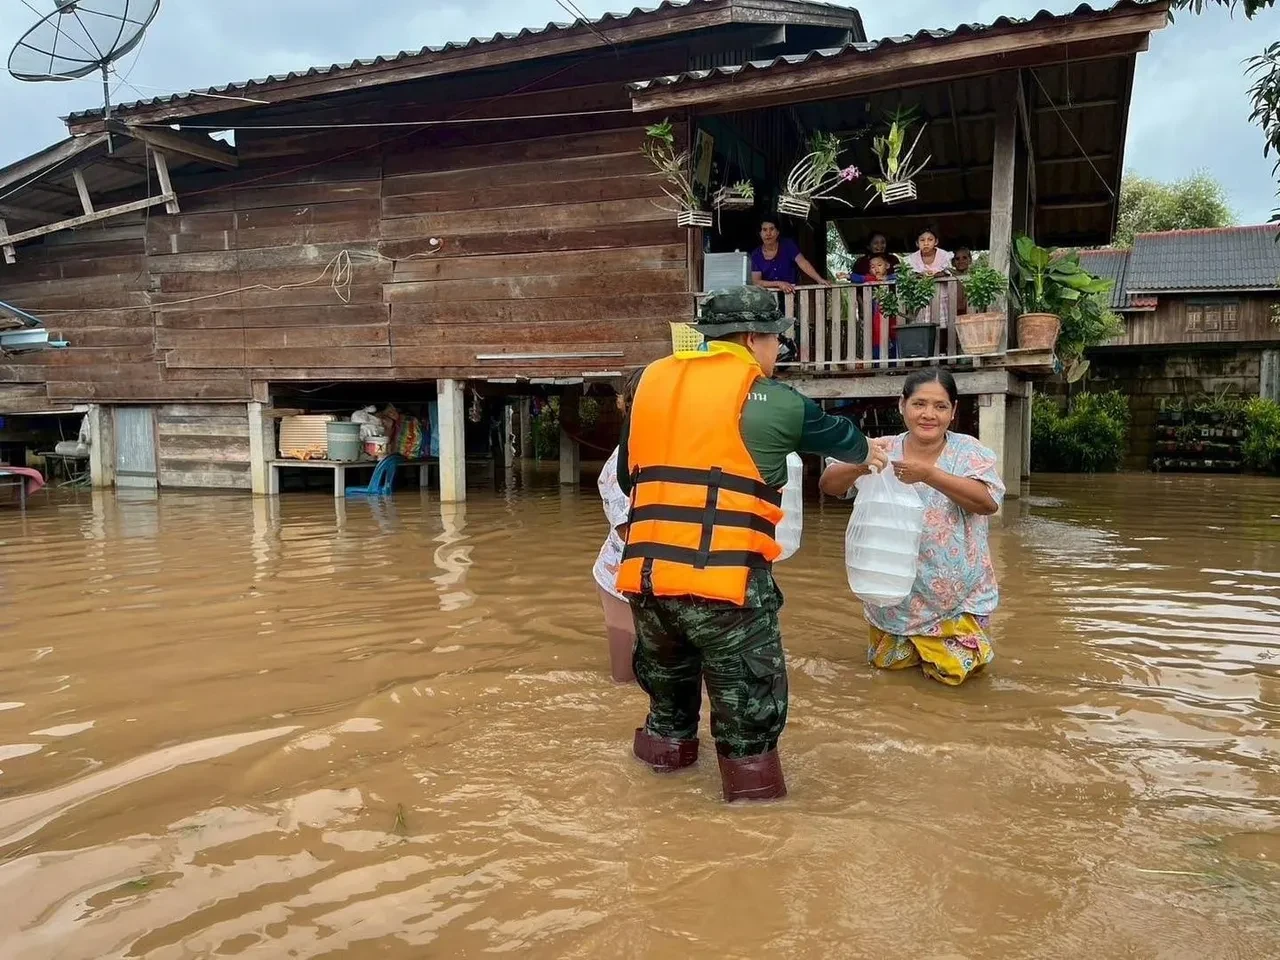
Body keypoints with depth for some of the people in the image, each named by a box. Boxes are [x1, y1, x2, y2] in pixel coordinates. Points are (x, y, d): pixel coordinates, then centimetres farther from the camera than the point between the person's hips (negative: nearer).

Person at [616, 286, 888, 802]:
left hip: (646, 570, 5)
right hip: (725, 576, -5)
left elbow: (627, 475, 19)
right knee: (749, 689, 12)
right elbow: (835, 434, 20)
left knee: (666, 667, 28)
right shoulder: (774, 401, 0)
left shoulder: (653, 380, 11)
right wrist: (868, 453, 42)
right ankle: (750, 775, 19)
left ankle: (668, 740, 44)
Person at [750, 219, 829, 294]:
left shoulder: (787, 245, -2)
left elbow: (802, 262, -16)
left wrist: (819, 280, -31)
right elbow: (756, 282, -8)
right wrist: (779, 283, -24)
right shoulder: (756, 255, 0)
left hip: (792, 293, -1)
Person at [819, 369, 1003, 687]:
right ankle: (912, 647, 49)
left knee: (953, 671, 7)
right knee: (889, 663, 16)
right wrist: (859, 466, -34)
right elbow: (827, 484, -12)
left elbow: (988, 502, -26)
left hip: (954, 598, -2)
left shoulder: (969, 452, -11)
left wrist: (928, 474, -37)